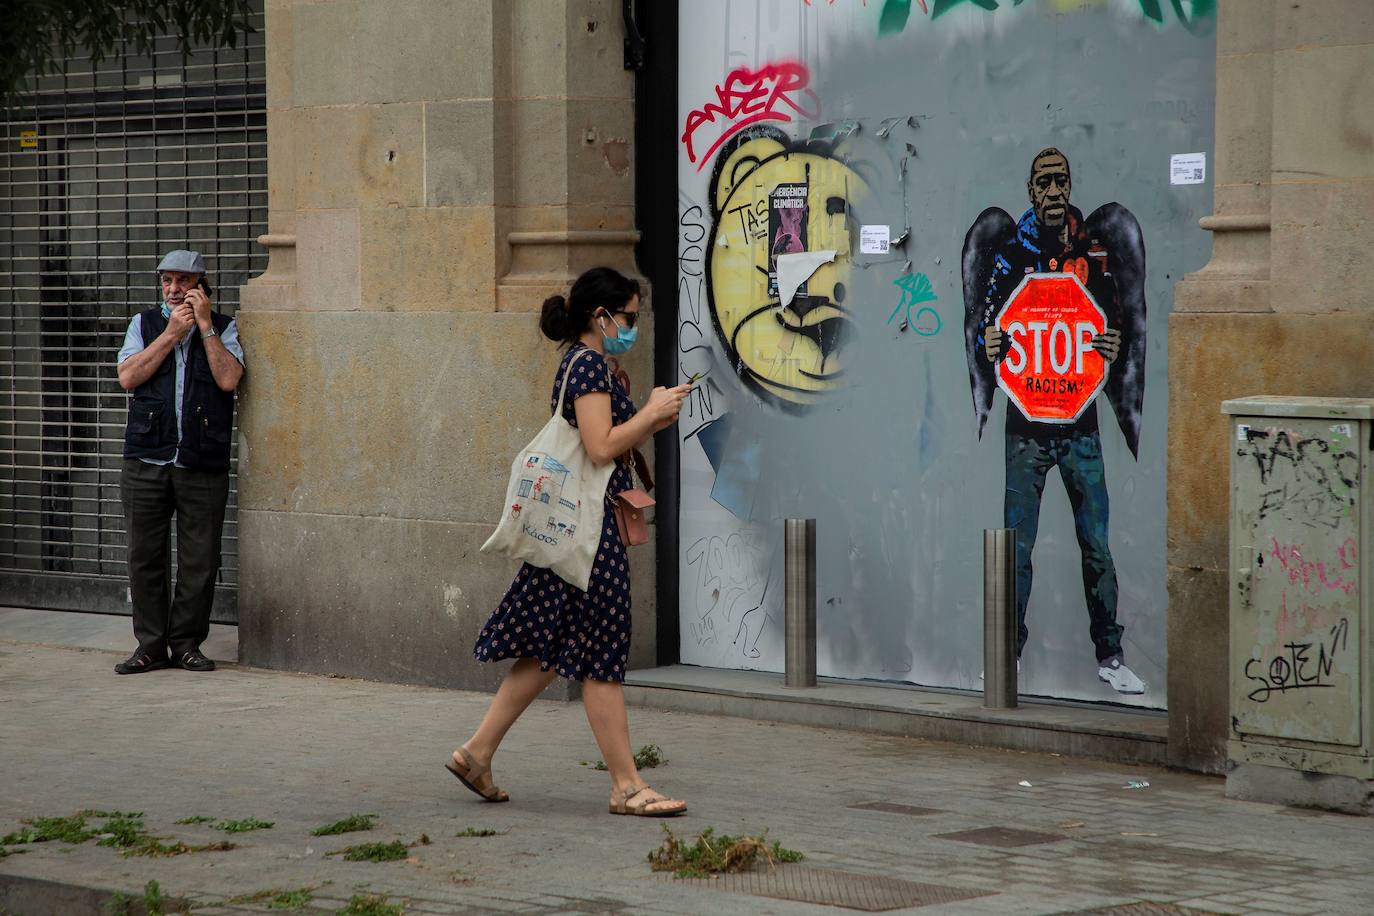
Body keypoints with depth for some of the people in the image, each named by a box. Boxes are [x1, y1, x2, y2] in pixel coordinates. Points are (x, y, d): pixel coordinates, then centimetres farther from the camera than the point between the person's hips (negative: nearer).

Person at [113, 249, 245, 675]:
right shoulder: (144, 324, 12)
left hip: (202, 464, -1)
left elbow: (228, 379, -8)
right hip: (146, 461, 1)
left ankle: (186, 643, 10)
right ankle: (150, 646, 9)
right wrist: (172, 333, -5)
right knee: (145, 556, 1)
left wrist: (205, 325, -7)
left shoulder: (223, 328, 9)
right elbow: (128, 377, -2)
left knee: (199, 560, -1)